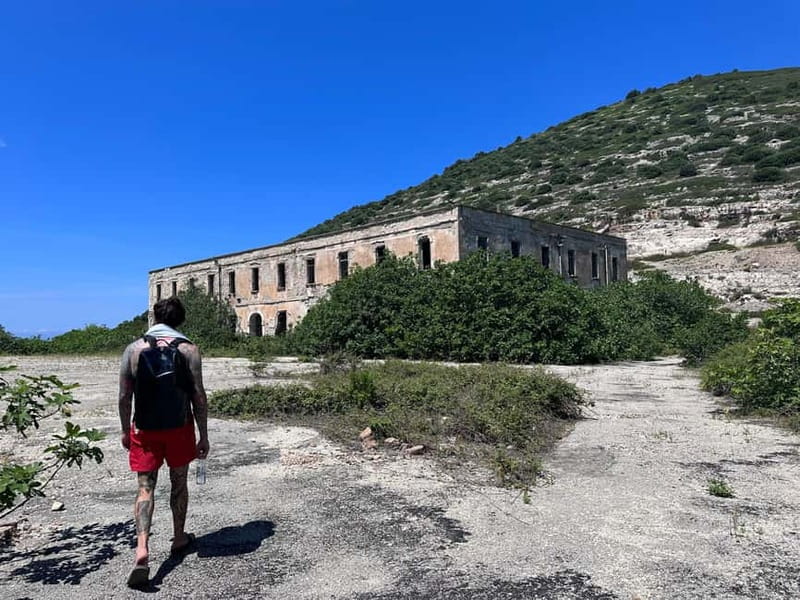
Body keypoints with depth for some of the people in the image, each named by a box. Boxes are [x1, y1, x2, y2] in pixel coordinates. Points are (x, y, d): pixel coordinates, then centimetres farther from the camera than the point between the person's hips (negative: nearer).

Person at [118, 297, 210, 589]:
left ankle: (142, 550, -12)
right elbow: (198, 397, -9)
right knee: (178, 483, 18)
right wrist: (203, 435, 0)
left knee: (145, 488, 5)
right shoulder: (188, 349, -8)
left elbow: (124, 396, 0)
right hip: (179, 427, 0)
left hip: (144, 429, 1)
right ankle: (179, 539, 33)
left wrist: (125, 431, 13)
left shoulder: (134, 348, -2)